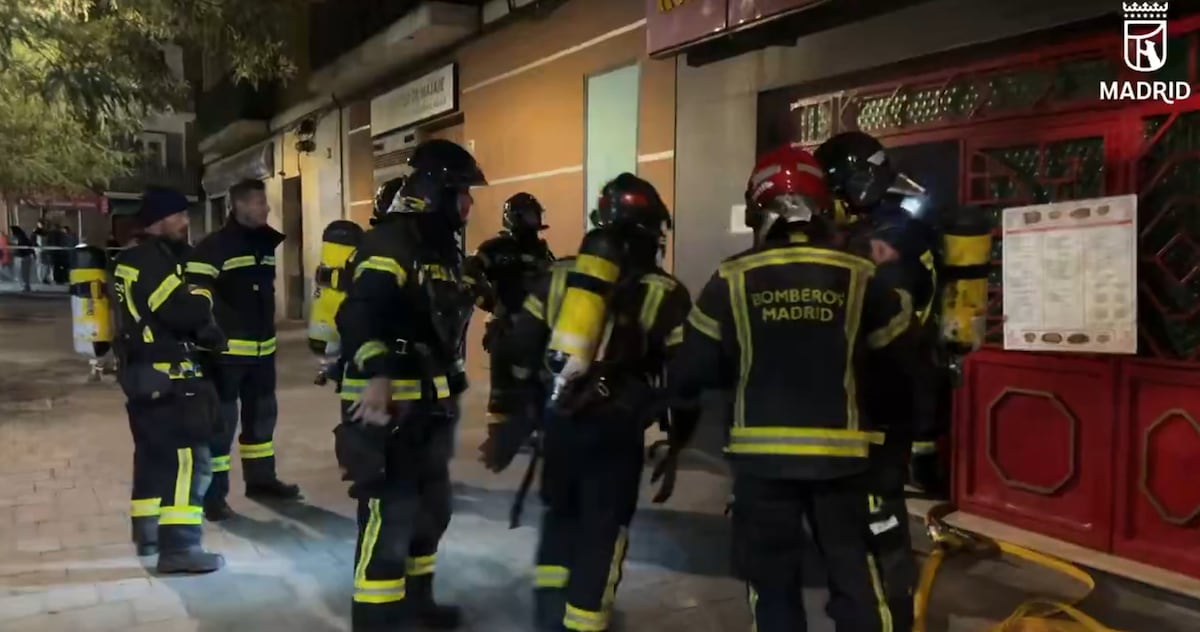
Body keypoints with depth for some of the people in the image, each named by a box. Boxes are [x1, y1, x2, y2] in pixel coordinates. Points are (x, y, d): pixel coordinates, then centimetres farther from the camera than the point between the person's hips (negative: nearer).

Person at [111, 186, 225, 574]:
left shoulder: (130, 262, 16)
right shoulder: (155, 262, -16)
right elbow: (184, 313, -26)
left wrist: (201, 333, 4)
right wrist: (201, 298, -5)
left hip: (138, 372, 11)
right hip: (165, 376, -11)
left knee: (153, 453, 20)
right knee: (188, 458, -10)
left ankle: (147, 534, 31)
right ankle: (178, 547, -11)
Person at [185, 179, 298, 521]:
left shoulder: (266, 243, 10)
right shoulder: (212, 247, -12)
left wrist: (269, 331, 19)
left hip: (263, 348, 7)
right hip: (226, 349, -7)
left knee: (262, 416, 17)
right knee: (221, 421, -3)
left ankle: (261, 479, 31)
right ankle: (213, 493, 4)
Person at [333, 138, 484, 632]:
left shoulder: (443, 249, 15)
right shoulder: (389, 243, -16)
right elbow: (359, 315, -31)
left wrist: (452, 387, 26)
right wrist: (377, 375, -43)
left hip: (429, 406, 10)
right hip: (386, 406, -10)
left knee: (430, 509, 21)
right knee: (390, 517, -6)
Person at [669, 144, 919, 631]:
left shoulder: (731, 281, -6)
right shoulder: (861, 278, -2)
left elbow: (688, 376, -5)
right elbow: (904, 361, 4)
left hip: (761, 456, -1)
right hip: (841, 456, 1)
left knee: (773, 585, 13)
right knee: (857, 581, 13)